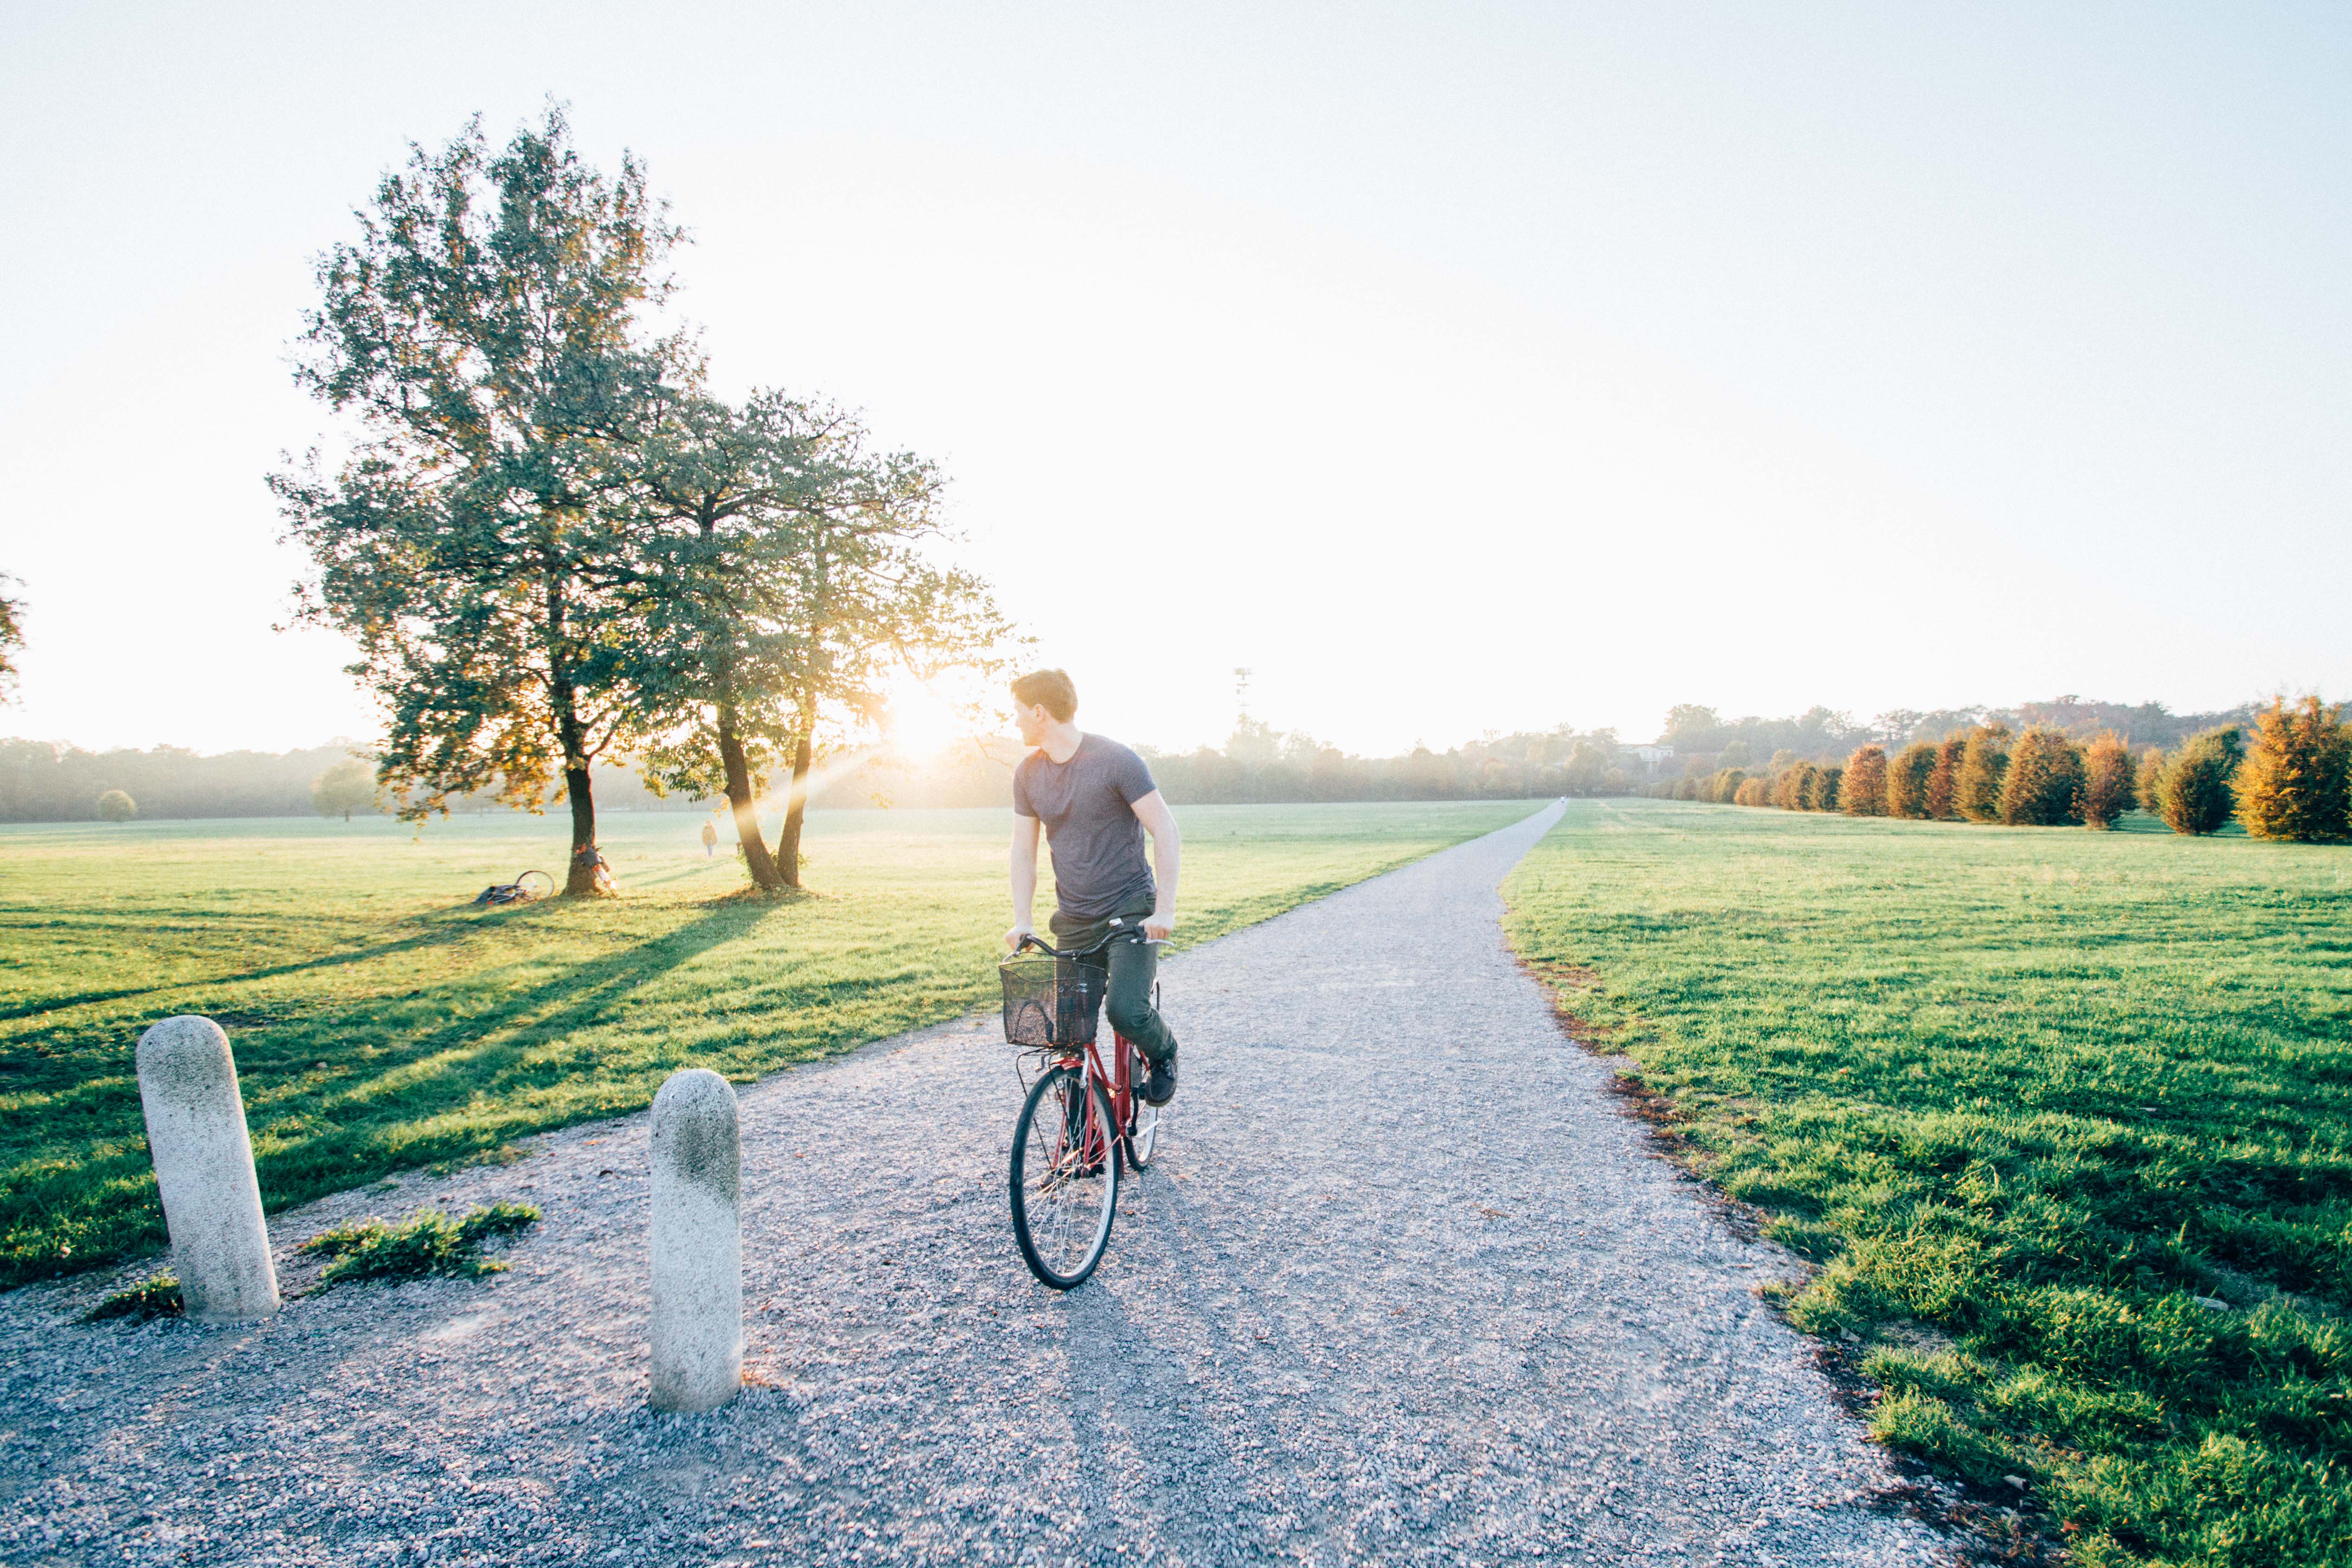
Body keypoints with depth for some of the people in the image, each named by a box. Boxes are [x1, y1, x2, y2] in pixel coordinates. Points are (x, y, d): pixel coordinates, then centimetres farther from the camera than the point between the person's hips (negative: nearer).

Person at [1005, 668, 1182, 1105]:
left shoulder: (1116, 760, -13)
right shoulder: (1028, 774, 4)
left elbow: (1166, 833, -12)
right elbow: (1023, 852, 10)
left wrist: (1165, 909, -18)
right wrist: (1022, 921, -1)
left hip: (1131, 911, -5)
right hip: (1074, 920, 5)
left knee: (1125, 1010, -22)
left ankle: (1163, 1052, 12)